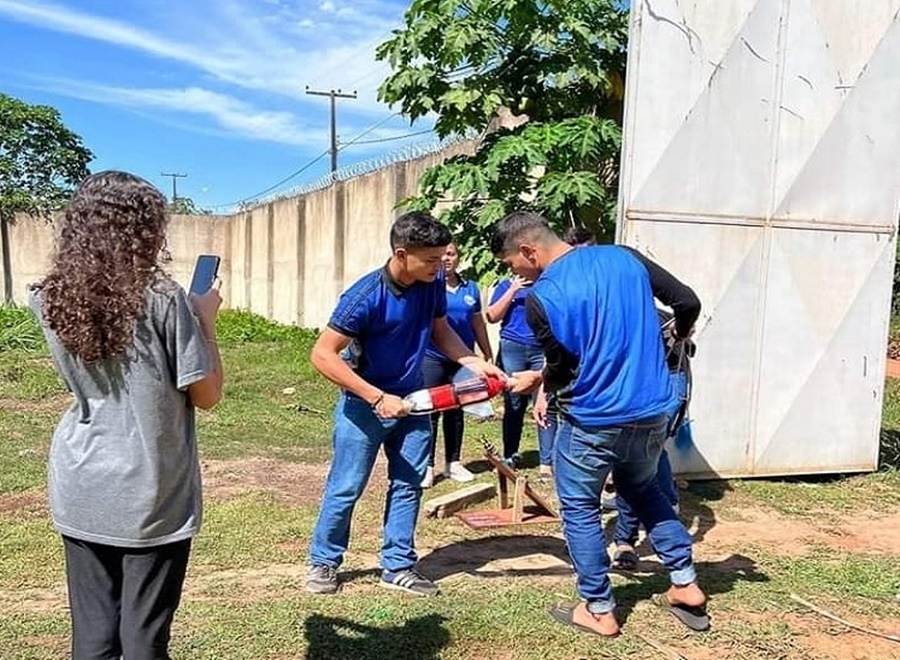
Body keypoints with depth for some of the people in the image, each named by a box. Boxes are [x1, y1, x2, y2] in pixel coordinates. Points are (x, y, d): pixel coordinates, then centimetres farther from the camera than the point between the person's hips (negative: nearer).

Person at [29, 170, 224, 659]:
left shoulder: (50, 300, 0)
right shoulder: (163, 298, -15)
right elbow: (207, 395, -10)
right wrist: (205, 320, 2)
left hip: (80, 492, 5)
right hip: (151, 494, -4)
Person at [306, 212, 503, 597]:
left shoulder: (433, 285, -10)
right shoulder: (366, 296, -27)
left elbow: (440, 330, 8)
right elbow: (322, 355, -26)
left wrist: (473, 362, -10)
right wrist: (377, 398, -30)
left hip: (411, 400, 6)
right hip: (364, 404, -5)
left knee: (408, 484, 10)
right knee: (346, 487, 4)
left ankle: (398, 566, 24)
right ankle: (324, 562, 25)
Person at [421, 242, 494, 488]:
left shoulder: (470, 288, 9)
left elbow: (478, 323, 16)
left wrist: (488, 353, 17)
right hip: (432, 358, -4)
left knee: (456, 411, 12)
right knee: (430, 411, -2)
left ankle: (453, 463, 23)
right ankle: (427, 466, 6)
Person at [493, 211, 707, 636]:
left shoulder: (541, 299, -14)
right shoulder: (624, 258, 0)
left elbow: (562, 371, -5)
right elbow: (688, 302, 4)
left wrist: (535, 380, 16)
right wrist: (676, 339, 24)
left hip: (593, 422, -6)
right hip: (652, 413, 6)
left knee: (579, 510, 14)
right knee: (643, 490, 28)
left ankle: (599, 611, 23)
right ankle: (686, 584, 31)